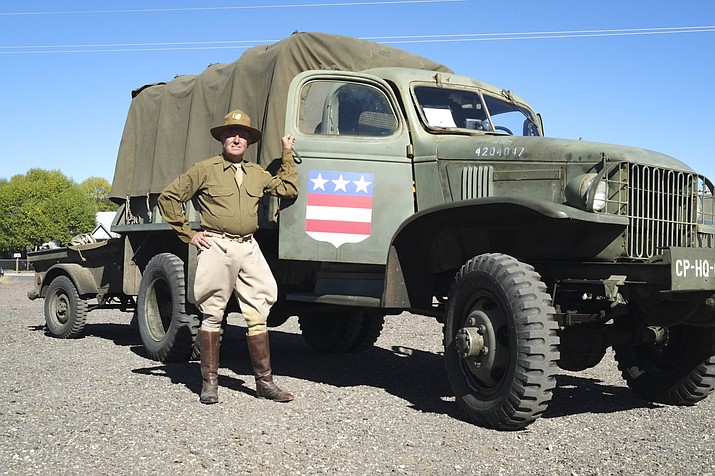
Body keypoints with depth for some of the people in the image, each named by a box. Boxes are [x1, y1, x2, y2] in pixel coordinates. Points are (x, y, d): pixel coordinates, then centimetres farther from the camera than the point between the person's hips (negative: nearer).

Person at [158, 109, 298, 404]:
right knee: (212, 315, 0)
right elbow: (169, 197, 4)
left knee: (258, 315, 3)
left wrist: (287, 154, 17)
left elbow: (289, 189, 19)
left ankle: (264, 381, 10)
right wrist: (188, 234, 1)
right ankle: (209, 382, 8)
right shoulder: (205, 170, 3)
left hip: (249, 248, 5)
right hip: (217, 247, -4)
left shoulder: (257, 174, 18)